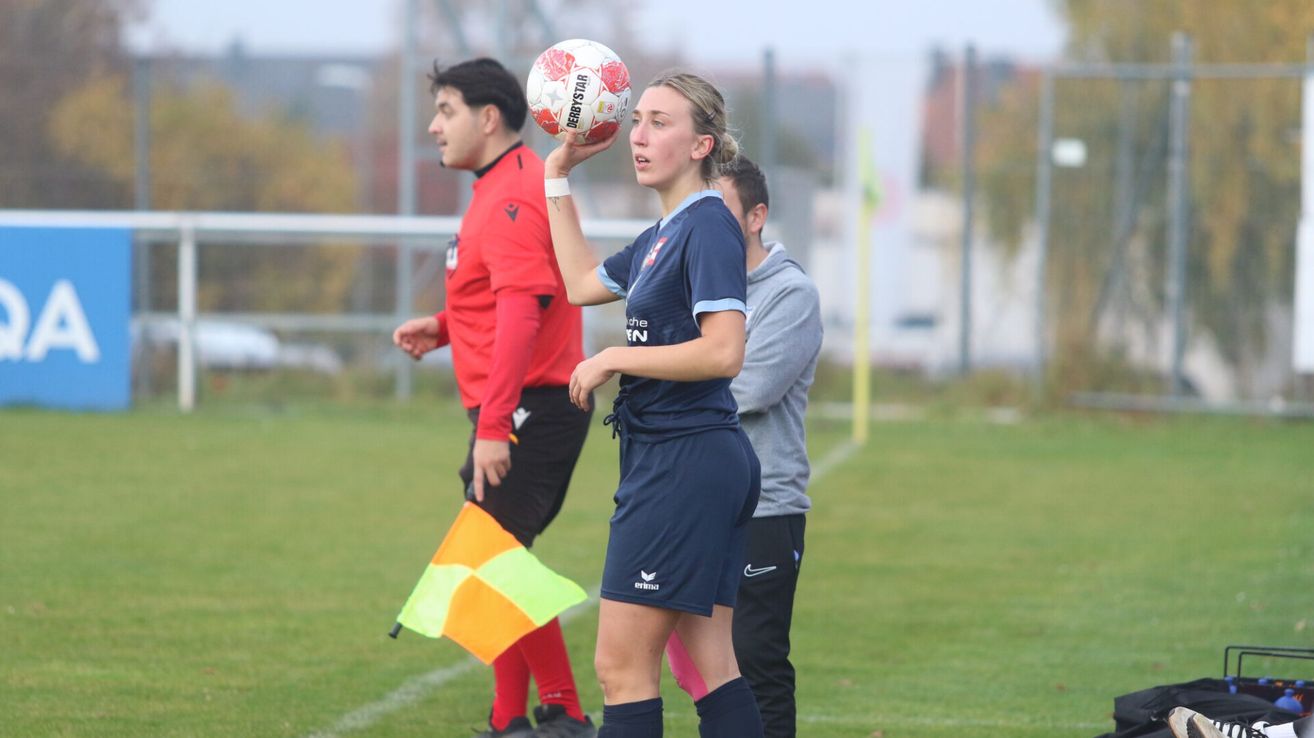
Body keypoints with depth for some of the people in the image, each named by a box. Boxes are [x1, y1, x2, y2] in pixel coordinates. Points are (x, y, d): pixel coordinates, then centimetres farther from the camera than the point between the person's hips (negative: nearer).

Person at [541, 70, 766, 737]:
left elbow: (723, 353, -23)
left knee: (621, 663, -7)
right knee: (710, 667, 7)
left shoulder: (708, 227, -13)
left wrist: (615, 359, -14)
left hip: (685, 459, -10)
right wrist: (558, 177, 31)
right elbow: (581, 282, 34)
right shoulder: (661, 237, 16)